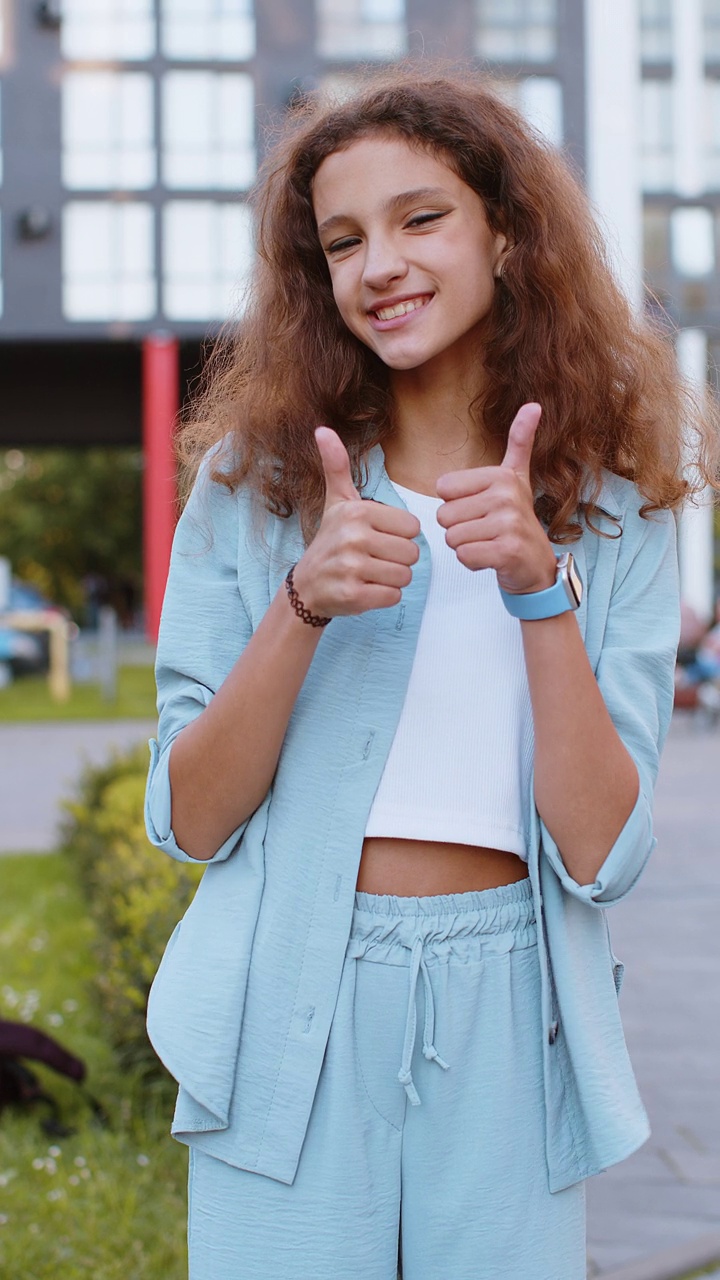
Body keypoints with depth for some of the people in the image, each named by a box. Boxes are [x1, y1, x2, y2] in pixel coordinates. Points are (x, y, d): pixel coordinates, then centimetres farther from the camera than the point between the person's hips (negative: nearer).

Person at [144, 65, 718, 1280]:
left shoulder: (611, 508, 0)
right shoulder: (257, 479, -1)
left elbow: (598, 853, -9)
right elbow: (191, 819, -6)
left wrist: (539, 585, -20)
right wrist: (301, 606, -20)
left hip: (508, 1040, 1)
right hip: (289, 1022, 0)